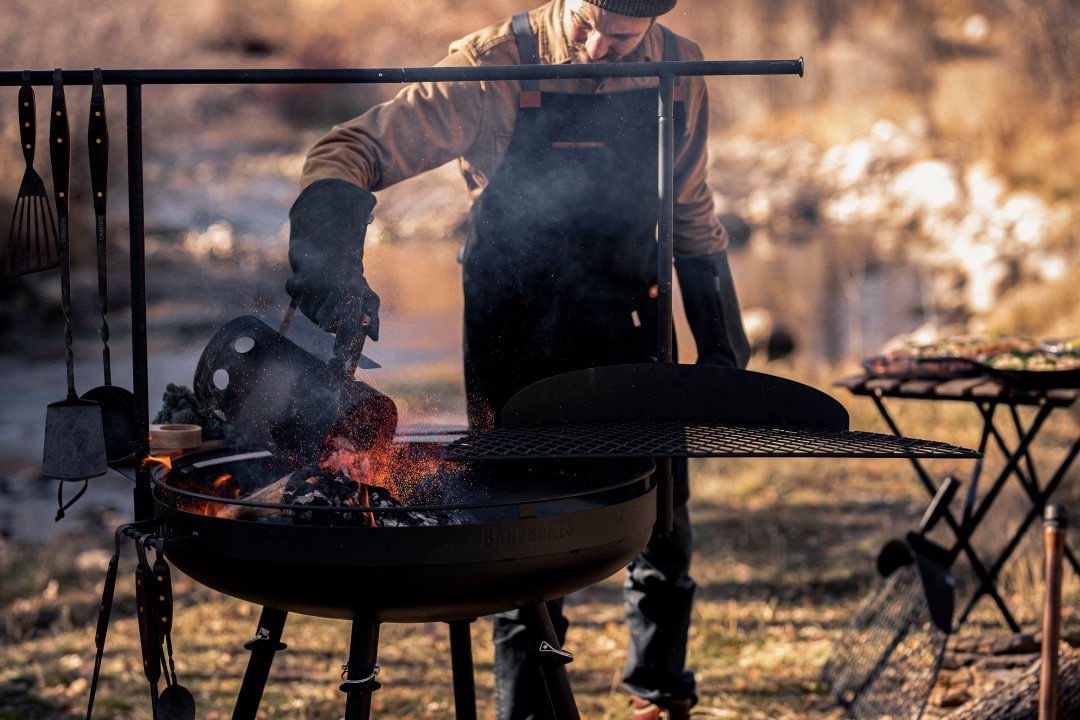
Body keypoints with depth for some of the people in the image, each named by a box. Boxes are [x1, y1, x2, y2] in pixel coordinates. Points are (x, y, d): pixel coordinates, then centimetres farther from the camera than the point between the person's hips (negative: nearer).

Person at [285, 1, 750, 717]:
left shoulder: (677, 70, -5)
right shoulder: (496, 67, -18)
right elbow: (349, 152, -19)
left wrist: (721, 338, 12)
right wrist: (328, 257, -37)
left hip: (628, 332, 4)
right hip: (514, 337, -3)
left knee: (662, 522, 10)